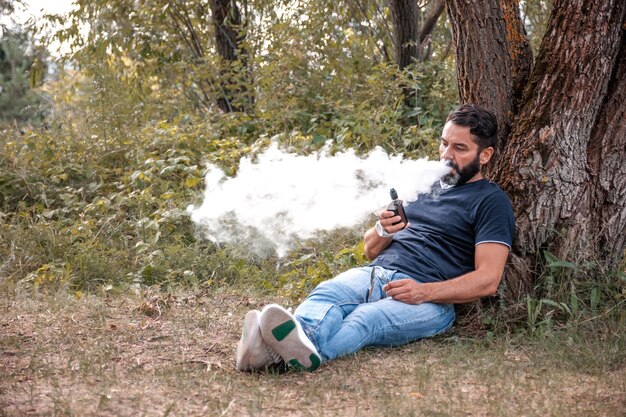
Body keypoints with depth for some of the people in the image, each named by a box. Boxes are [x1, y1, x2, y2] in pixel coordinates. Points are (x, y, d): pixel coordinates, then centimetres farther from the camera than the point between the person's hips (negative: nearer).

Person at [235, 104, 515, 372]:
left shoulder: (491, 201, 8)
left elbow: (488, 279, -5)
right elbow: (371, 250, 28)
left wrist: (425, 292, -19)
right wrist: (383, 231, 3)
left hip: (429, 298, -5)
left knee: (366, 320, -37)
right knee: (326, 293, -30)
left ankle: (306, 349, -68)